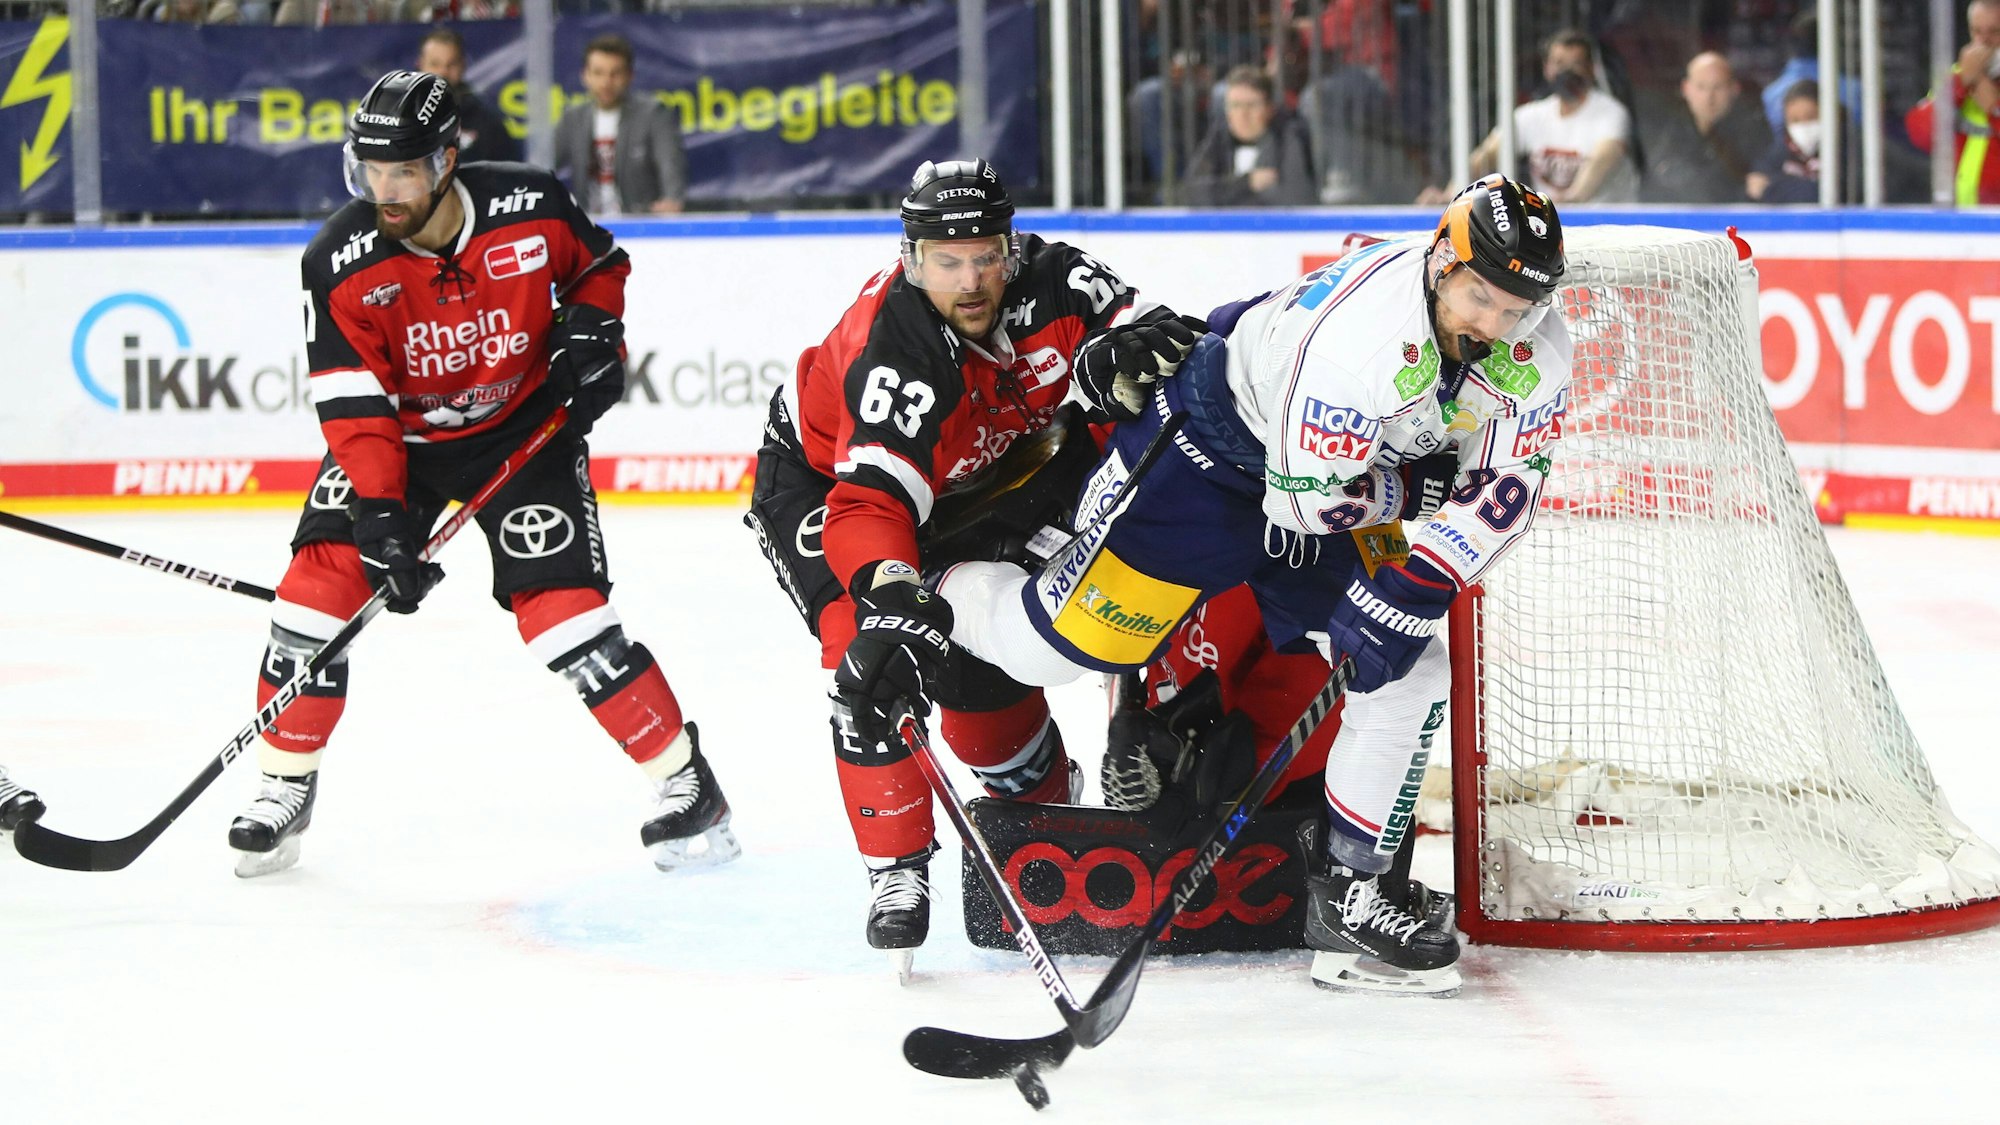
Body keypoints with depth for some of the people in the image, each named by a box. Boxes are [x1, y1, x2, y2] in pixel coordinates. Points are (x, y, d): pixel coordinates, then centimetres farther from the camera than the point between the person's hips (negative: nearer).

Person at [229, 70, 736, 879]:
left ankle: (685, 780, 0)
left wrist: (590, 328, -13)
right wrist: (380, 516, -30)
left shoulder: (532, 211, -19)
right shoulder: (341, 263, -21)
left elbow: (600, 264, 5)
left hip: (523, 426, -1)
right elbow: (355, 408, -22)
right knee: (321, 583, -13)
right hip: (398, 437, 1)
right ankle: (286, 792, 4)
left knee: (562, 609, -13)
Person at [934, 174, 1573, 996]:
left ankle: (1346, 895, 6)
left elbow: (1503, 489, -10)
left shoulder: (1538, 353, -16)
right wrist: (1418, 487, -16)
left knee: (1407, 673, -4)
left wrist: (1411, 589, -21)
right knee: (1063, 642, -4)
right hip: (1213, 447, -6)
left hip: (1350, 472, 6)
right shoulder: (1357, 329, -38)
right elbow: (1308, 498, -31)